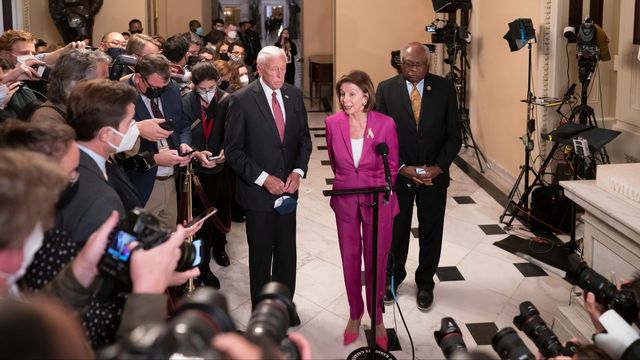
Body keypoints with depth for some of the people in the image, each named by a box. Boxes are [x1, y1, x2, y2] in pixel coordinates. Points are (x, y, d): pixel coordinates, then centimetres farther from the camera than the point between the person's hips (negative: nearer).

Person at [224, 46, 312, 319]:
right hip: (258, 191, -4)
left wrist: (298, 170, -7)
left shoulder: (294, 95, 2)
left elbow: (304, 138, 9)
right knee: (261, 253, 11)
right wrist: (263, 178, -17)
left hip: (287, 188, 4)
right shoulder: (242, 100, -12)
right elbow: (233, 150, -11)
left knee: (287, 251, 12)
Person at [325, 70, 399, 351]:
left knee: (376, 261, 7)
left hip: (377, 201, -2)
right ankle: (355, 315, 32)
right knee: (350, 260, 13)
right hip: (345, 200, 2)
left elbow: (392, 166, 1)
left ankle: (376, 318, 26)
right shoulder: (333, 123, -7)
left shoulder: (385, 124, -13)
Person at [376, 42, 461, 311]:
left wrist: (438, 167, -14)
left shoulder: (445, 89, -4)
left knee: (431, 232, 12)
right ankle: (392, 277, 36)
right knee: (395, 229, 14)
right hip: (398, 174, 0)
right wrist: (403, 168, -15)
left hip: (434, 175, 1)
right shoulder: (386, 89, -6)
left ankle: (425, 283, 31)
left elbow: (453, 135, -2)